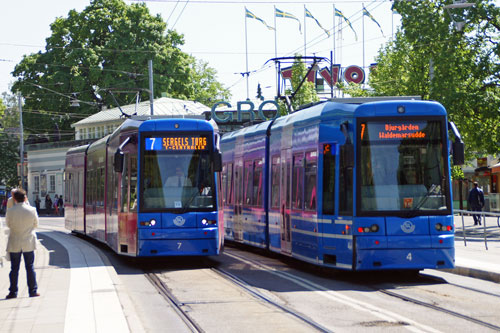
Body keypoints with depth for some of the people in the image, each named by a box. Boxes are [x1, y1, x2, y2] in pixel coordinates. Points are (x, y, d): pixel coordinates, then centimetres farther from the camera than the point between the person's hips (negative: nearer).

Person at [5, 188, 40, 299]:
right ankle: (33, 291, 10)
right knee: (30, 267, 8)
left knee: (14, 268, 5)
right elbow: (35, 224, 4)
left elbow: (8, 224, 3)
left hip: (14, 244, -1)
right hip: (29, 243, 1)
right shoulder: (32, 210, -9)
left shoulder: (10, 211, -11)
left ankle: (13, 292, 6)